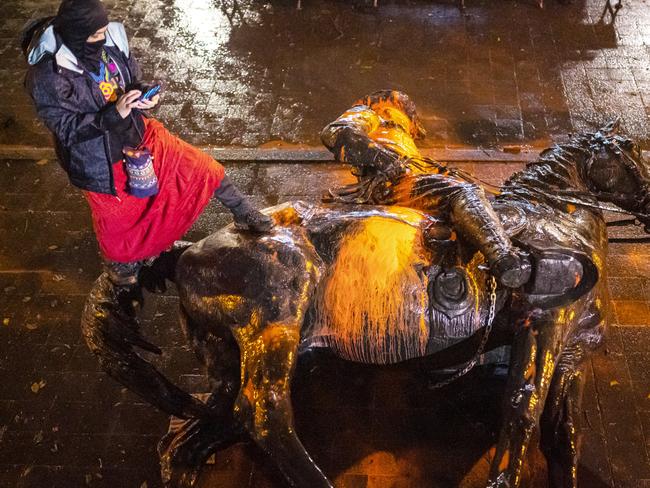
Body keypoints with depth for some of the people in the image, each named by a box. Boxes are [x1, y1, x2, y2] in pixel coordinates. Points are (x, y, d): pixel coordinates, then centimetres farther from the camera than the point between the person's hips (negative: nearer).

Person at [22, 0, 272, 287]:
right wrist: (114, 114, -37)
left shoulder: (111, 39, -17)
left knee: (201, 167, 9)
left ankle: (244, 216, 32)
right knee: (115, 217, 22)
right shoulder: (48, 74, -32)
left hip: (137, 132, 5)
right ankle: (117, 261, 56)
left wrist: (143, 96, -23)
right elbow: (66, 128, -26)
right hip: (97, 160, -4)